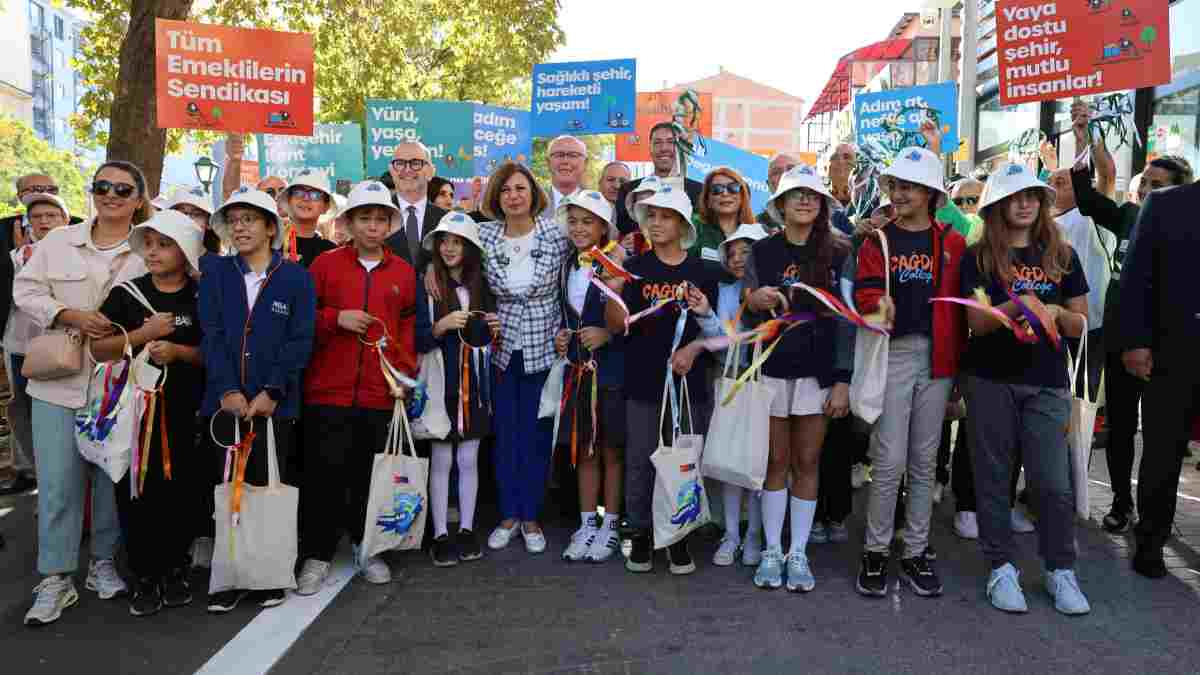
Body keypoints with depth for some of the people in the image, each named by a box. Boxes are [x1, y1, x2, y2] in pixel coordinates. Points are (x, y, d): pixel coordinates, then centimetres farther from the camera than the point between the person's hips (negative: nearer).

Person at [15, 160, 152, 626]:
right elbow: (26, 289, 3)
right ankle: (55, 578, 11)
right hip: (60, 378, 1)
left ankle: (103, 562, 25)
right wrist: (70, 316, -12)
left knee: (111, 476, 9)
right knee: (59, 481, 0)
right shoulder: (57, 242, 5)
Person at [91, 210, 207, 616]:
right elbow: (99, 350, 1)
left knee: (182, 490, 5)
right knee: (137, 492, 2)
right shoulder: (126, 293, 3)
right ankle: (145, 576, 17)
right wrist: (144, 333, -12)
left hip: (187, 409, 0)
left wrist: (179, 351, -16)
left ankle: (175, 570, 22)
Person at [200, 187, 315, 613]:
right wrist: (227, 390, -11)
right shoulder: (215, 272, 7)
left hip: (275, 402, -2)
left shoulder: (295, 276, 2)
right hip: (226, 399, 2)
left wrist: (271, 392, -13)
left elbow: (300, 341, -4)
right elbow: (212, 335, 0)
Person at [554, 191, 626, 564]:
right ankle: (587, 524, 24)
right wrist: (560, 337, 4)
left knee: (611, 449, 6)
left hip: (613, 370, -6)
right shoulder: (567, 267, 11)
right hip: (578, 368, 6)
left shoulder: (618, 265, -10)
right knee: (583, 449, 12)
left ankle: (610, 526, 19)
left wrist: (608, 334, -20)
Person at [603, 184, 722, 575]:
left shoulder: (702, 271, 4)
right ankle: (640, 535, 21)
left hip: (687, 381, 0)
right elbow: (617, 326, -5)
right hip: (643, 381, 0)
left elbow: (713, 331, 8)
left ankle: (679, 538, 20)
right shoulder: (635, 268, 2)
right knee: (640, 461, 6)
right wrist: (614, 292, -21)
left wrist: (705, 314, -14)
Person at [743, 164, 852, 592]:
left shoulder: (837, 254, 2)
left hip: (818, 372, 0)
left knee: (807, 464, 5)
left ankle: (798, 554, 16)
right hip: (771, 369, 0)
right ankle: (772, 551, 17)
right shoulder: (762, 253, 4)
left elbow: (847, 319, 0)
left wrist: (843, 380, -5)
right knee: (776, 462, 6)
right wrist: (755, 303, -19)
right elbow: (745, 314, 5)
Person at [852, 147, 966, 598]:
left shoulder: (952, 243, 7)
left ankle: (915, 553, 22)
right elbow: (866, 292, -4)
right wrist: (878, 307, -28)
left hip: (937, 359, 2)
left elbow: (960, 306, 8)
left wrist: (959, 364, 5)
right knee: (890, 463, -4)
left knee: (924, 463, 10)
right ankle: (876, 552, 12)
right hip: (892, 355, -2)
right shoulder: (878, 239, 5)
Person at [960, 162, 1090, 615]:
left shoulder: (1061, 256, 9)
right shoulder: (978, 257, 1)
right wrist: (1016, 306, -25)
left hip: (1046, 382, 2)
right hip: (991, 380, -1)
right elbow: (976, 322, -7)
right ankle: (1002, 568, 18)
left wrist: (1056, 312, -12)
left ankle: (1060, 570, 17)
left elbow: (1079, 325, 9)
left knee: (1053, 482, 0)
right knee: (993, 477, 5)